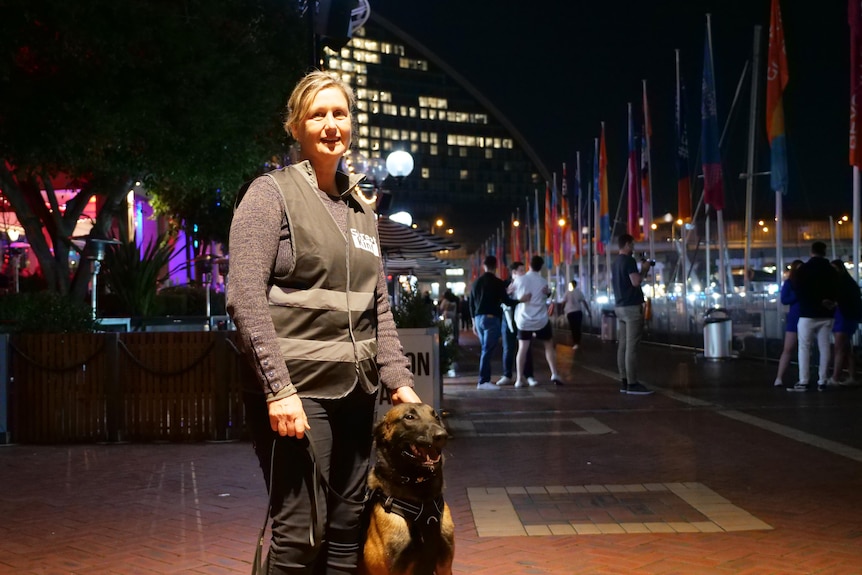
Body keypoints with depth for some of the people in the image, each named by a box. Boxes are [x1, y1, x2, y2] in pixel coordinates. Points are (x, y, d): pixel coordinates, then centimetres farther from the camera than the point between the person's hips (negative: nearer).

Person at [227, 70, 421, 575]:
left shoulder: (360, 209, 16)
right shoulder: (272, 193, -3)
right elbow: (246, 298, -12)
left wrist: (399, 380, 6)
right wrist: (279, 389, -19)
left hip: (355, 391, 7)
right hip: (296, 389, -6)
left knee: (349, 530, 9)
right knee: (302, 532, -6)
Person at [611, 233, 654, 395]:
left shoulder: (616, 262, 17)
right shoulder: (629, 260, -12)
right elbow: (636, 282, -20)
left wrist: (642, 270, 19)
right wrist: (644, 270, -4)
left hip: (620, 306, 9)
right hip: (632, 307, -9)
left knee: (623, 345, 7)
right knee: (631, 347, -10)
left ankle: (624, 382, 8)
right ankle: (632, 384, -11)